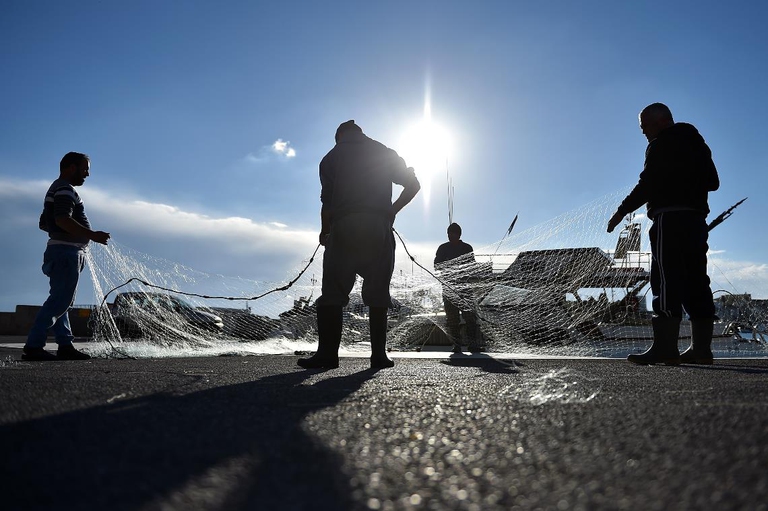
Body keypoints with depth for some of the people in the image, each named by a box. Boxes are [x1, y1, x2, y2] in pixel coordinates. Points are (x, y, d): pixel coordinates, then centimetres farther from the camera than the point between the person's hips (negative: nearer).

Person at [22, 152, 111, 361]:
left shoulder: (56, 189, 24)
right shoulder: (65, 189, -10)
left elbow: (44, 223, 29)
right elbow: (63, 219, -25)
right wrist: (92, 235, -25)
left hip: (62, 252, 11)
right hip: (67, 252, -11)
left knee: (61, 301, 9)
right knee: (59, 301, -12)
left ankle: (65, 346, 13)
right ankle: (33, 347, -12)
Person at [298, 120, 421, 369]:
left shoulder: (332, 157, 13)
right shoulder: (385, 153, 18)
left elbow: (328, 201, 2)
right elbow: (413, 185, 12)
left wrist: (324, 232, 14)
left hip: (344, 228, -1)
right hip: (379, 229, 2)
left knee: (333, 292, 1)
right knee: (378, 294, 4)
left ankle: (327, 352, -5)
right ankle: (379, 354, 1)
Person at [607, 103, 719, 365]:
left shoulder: (661, 145, -3)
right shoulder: (696, 144, 23)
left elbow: (647, 184, -12)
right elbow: (713, 182, 24)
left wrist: (622, 211, -7)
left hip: (670, 217, -9)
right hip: (696, 218, 9)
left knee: (666, 280, -13)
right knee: (695, 281, 5)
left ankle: (665, 347, -17)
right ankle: (701, 348, 4)